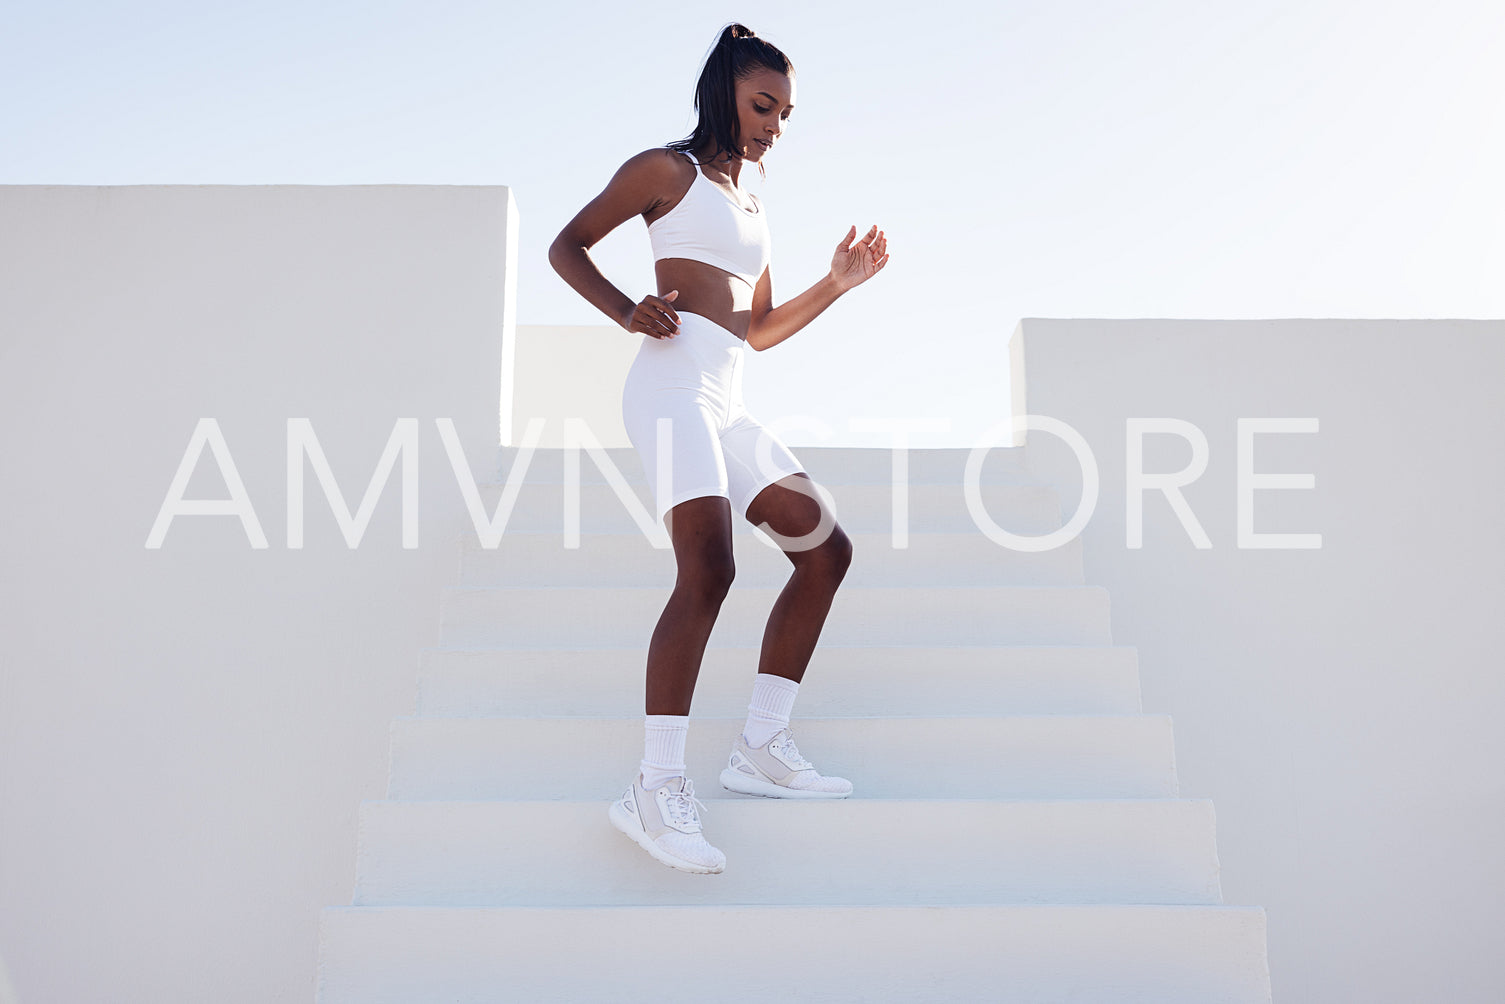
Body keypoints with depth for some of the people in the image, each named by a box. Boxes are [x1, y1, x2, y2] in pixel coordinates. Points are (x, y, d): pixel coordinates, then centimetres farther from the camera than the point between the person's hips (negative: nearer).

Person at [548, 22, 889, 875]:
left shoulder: (751, 206, 29)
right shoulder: (667, 170, 7)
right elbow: (566, 246, 4)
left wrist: (840, 282, 17)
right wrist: (627, 311, -12)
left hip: (726, 407, 9)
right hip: (674, 387, -9)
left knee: (827, 549, 6)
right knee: (709, 567, -26)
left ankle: (762, 747, 8)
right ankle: (658, 790, -29)